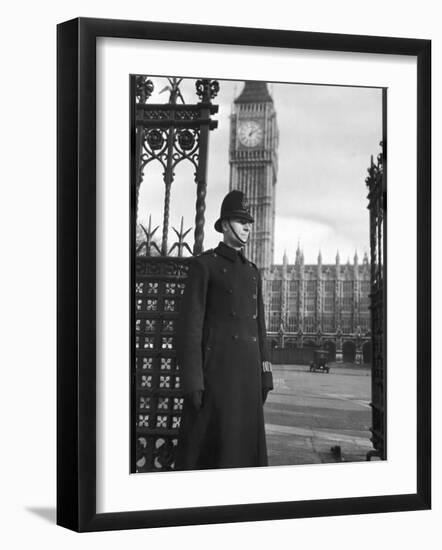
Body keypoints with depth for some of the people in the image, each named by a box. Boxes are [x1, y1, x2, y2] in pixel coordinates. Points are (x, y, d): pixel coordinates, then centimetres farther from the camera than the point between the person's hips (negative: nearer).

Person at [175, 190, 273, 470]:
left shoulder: (252, 272, 18)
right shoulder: (203, 265, -3)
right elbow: (189, 324, -9)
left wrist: (264, 378, 13)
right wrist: (192, 382, -16)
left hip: (246, 372, 7)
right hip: (214, 369, -7)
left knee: (246, 447, 5)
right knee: (207, 448, -6)